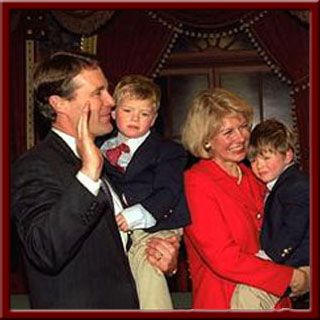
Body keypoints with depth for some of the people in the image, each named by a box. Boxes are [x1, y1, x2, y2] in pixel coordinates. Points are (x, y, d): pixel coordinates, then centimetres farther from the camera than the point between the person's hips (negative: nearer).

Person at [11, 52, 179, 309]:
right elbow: (45, 253, -35)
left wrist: (158, 253, -2)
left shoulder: (102, 158, 6)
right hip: (76, 304, -8)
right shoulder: (35, 167, -20)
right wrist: (89, 172, -40)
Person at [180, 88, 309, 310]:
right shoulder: (196, 181, -14)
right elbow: (223, 259, -19)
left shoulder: (253, 177, 6)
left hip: (270, 296, 6)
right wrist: (291, 276, -15)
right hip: (223, 301, -6)